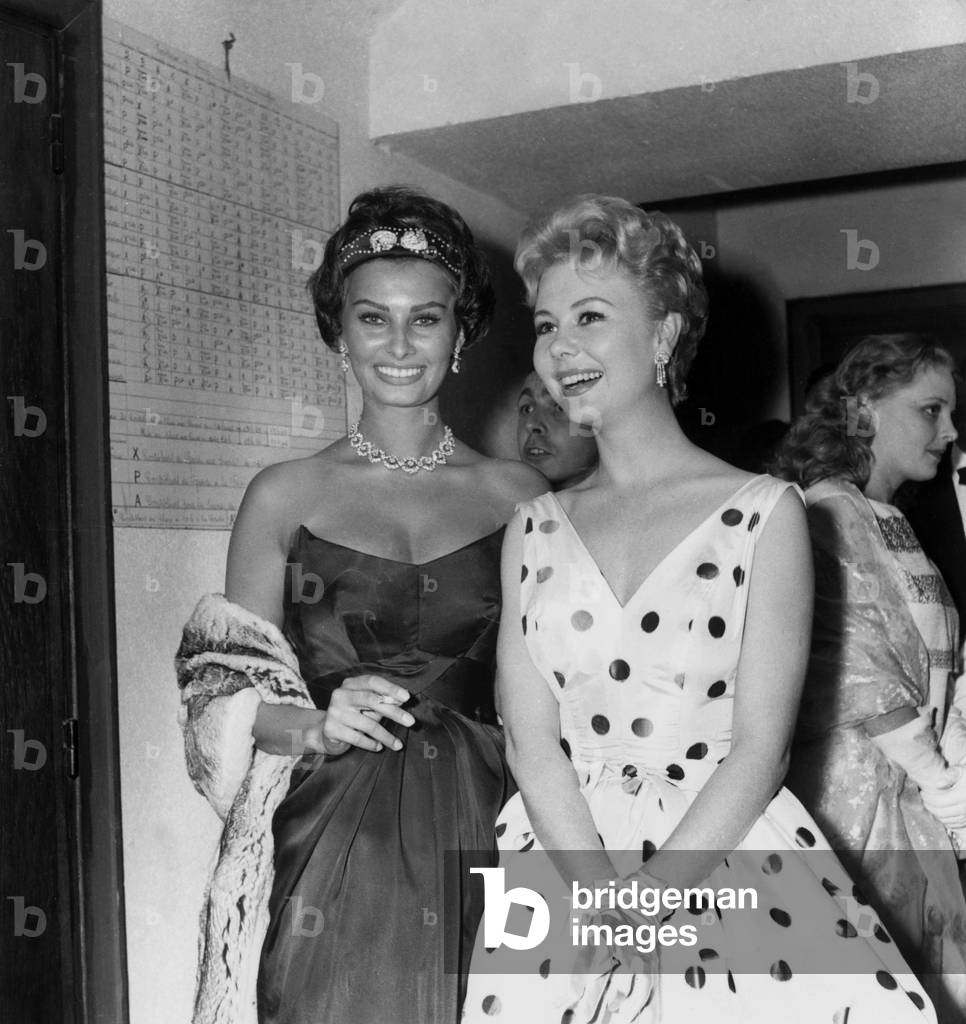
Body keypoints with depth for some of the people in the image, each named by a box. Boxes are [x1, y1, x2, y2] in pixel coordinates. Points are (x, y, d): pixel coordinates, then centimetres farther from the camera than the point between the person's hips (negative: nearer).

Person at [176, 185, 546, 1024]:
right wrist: (318, 725, -15)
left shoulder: (519, 497, 4)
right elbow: (226, 699, 3)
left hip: (477, 834, 1)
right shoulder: (283, 497, 3)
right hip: (324, 837, 0)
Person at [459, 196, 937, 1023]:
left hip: (727, 858, -2)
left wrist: (644, 900, -15)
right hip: (565, 858, 2)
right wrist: (604, 897, -14)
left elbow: (759, 748, -7)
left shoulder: (764, 512, -3)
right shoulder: (533, 531, 7)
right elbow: (532, 742, -1)